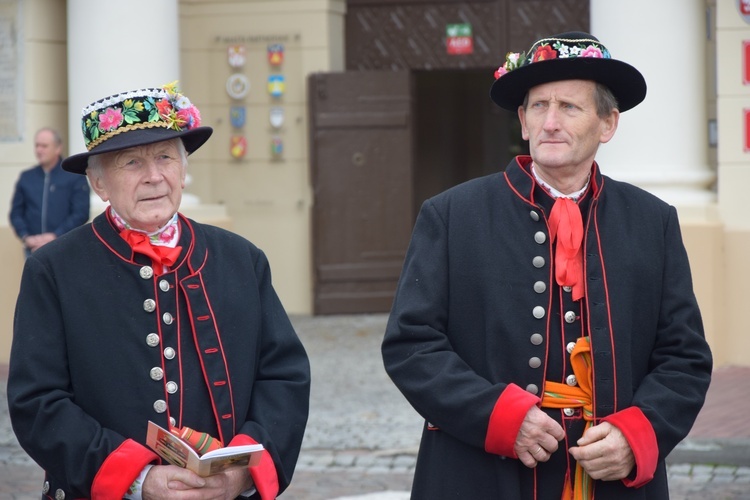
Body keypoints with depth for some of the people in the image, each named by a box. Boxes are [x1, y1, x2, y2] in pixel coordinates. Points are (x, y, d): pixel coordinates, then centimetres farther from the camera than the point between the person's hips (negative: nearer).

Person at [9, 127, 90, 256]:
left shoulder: (75, 177, 0)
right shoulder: (26, 178, 11)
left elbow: (81, 213, -6)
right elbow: (16, 212, 12)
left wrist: (55, 236, -12)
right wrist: (25, 237, -5)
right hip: (34, 249, 3)